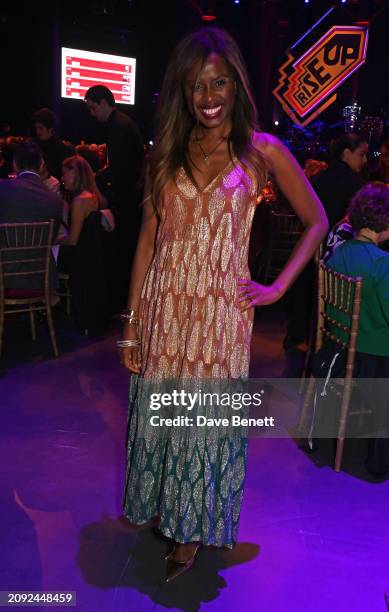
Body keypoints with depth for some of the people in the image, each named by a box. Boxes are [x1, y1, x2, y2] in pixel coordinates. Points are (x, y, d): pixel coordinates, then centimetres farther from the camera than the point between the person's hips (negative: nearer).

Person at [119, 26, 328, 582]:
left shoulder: (263, 151, -2)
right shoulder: (168, 151, 5)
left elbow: (317, 222, 5)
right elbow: (148, 238, 4)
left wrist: (277, 287, -3)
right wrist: (132, 321, 1)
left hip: (220, 310, -3)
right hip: (163, 305, 3)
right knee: (155, 411, 13)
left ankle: (193, 527, 31)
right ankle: (157, 502, 40)